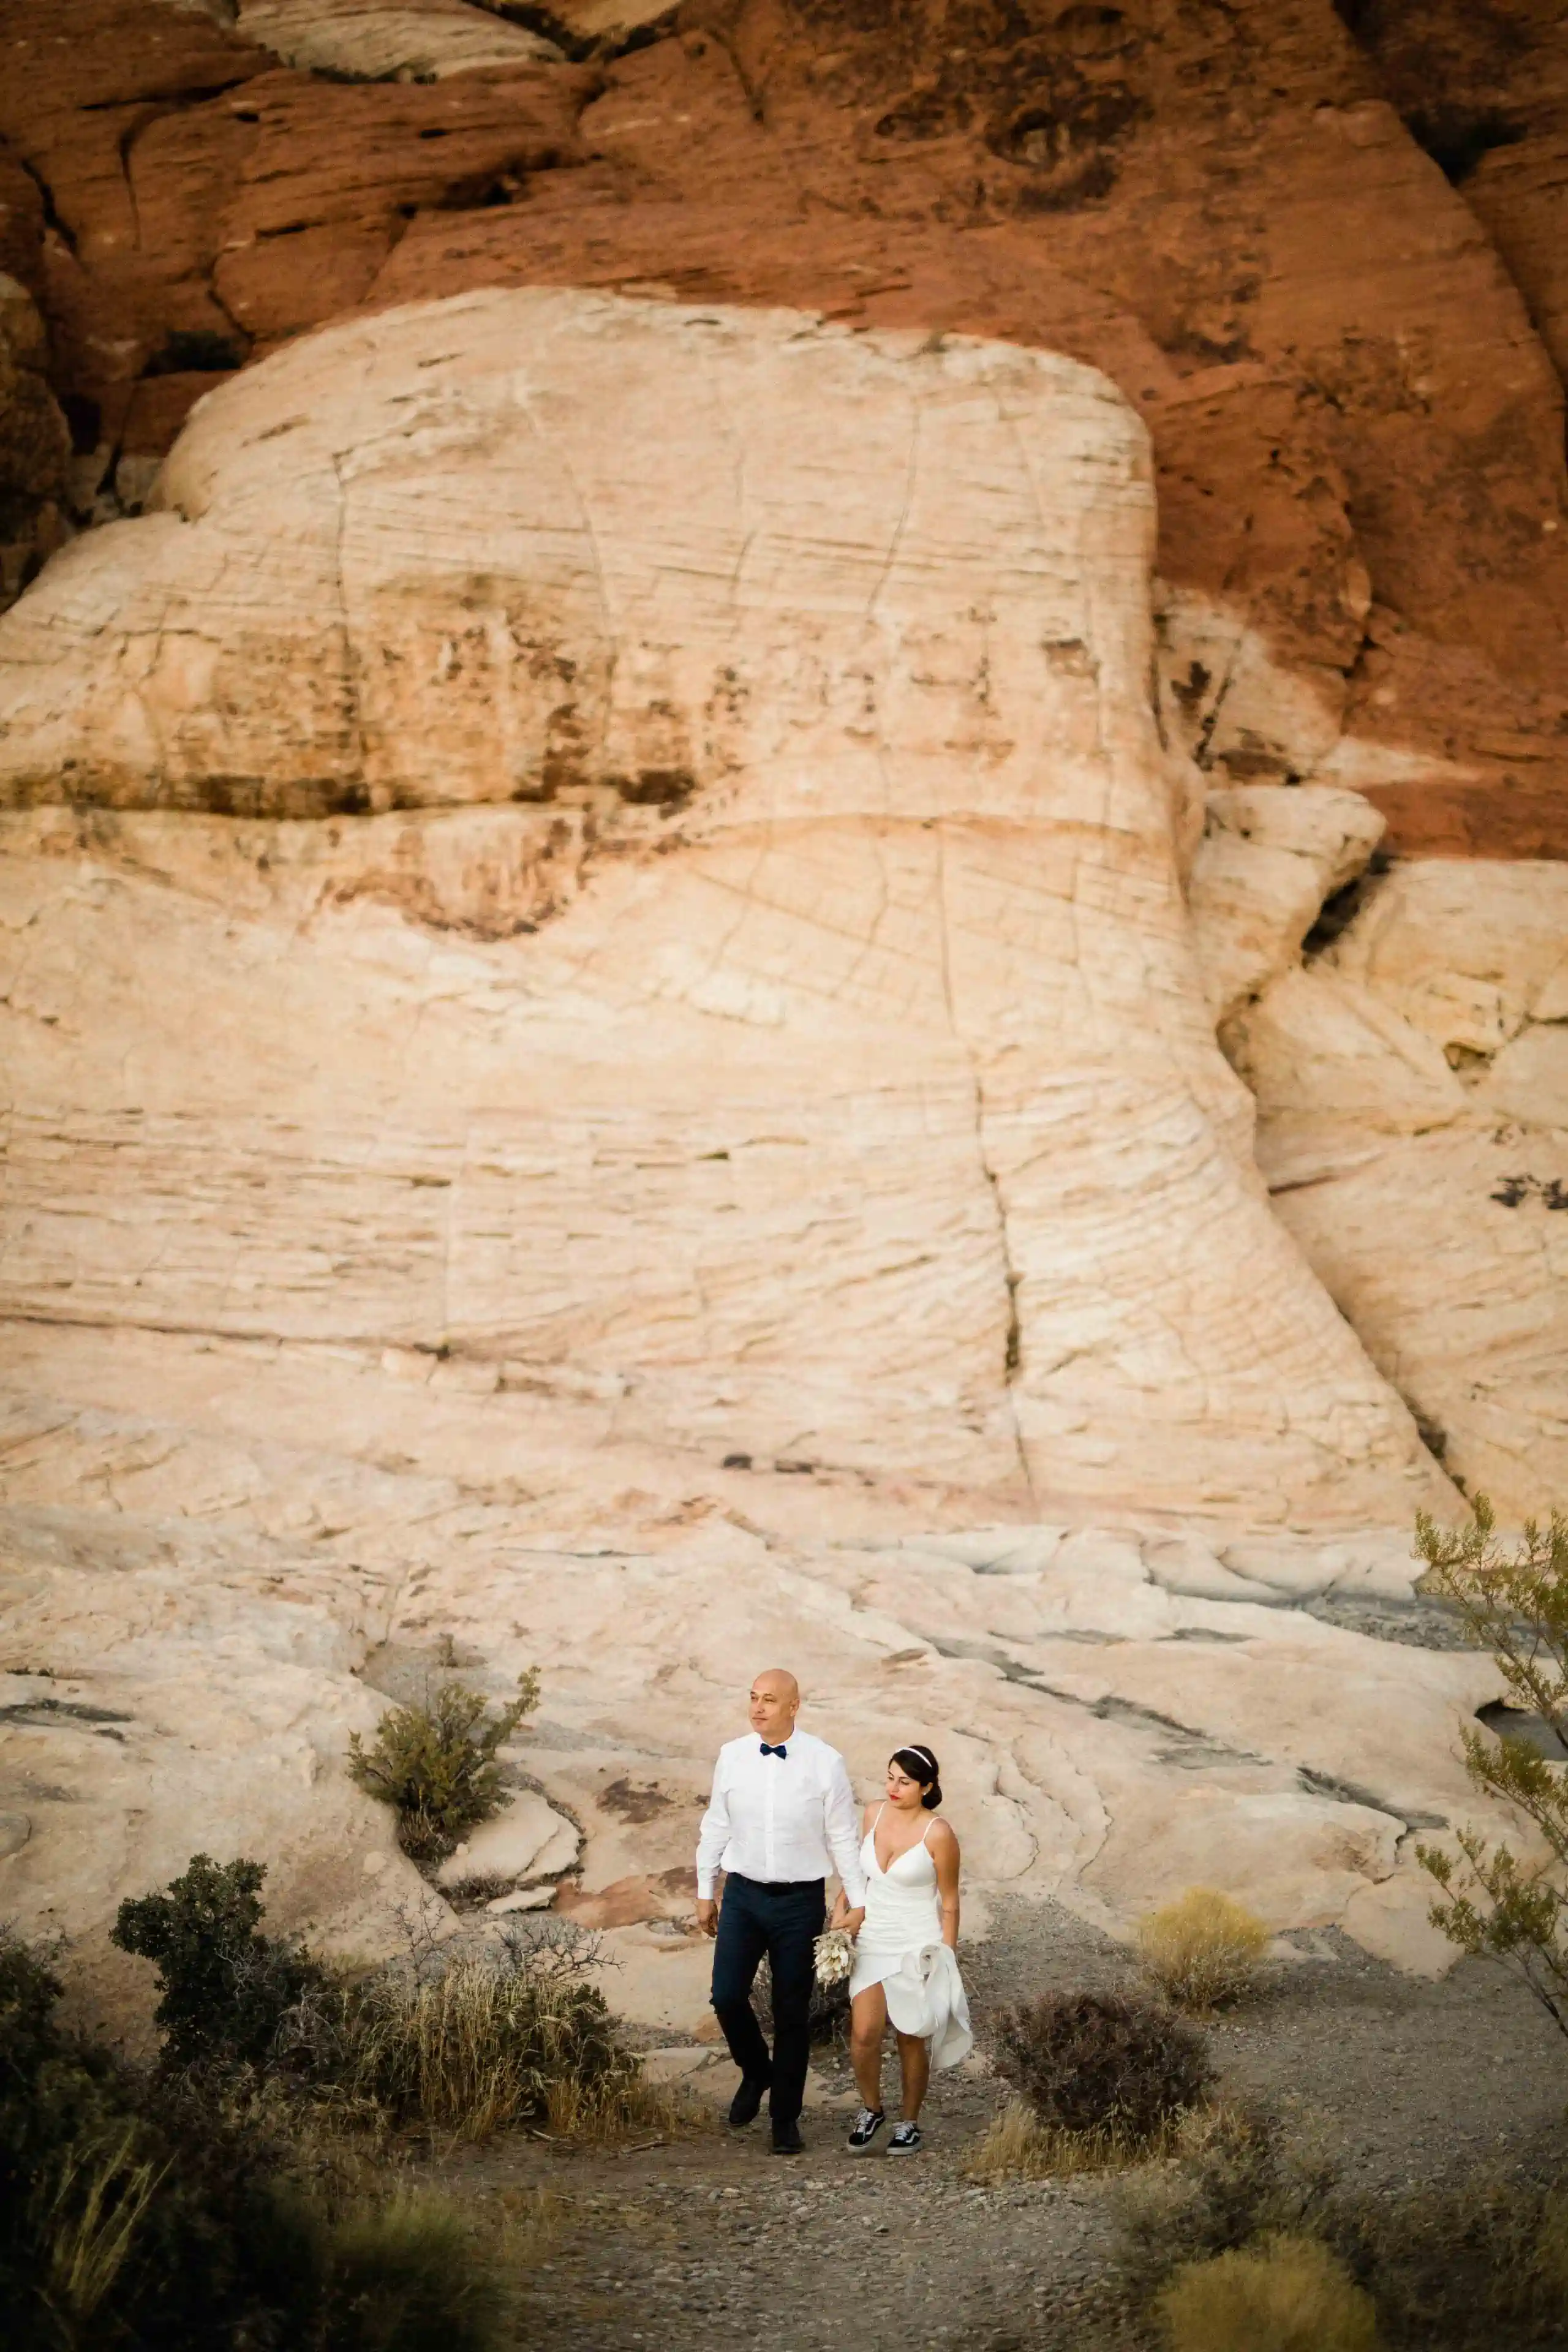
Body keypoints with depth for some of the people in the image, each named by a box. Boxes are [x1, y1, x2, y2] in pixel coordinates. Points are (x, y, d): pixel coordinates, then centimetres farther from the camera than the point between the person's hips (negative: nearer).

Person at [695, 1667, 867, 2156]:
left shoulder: (825, 1762, -8)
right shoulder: (731, 1757, 0)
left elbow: (843, 1837, -2)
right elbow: (716, 1827, 9)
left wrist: (857, 1901, 0)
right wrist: (705, 1892, 11)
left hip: (800, 1901, -2)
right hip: (743, 1895, 2)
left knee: (792, 2012, 5)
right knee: (727, 1996, -8)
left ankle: (786, 2119, 18)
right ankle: (756, 2072, 23)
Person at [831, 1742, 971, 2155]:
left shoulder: (937, 1834, -13)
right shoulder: (875, 1814, 1)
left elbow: (949, 1903, -6)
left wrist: (946, 1960, -6)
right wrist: (842, 1907, 9)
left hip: (919, 1946, -3)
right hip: (873, 1940, 4)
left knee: (912, 2037, 5)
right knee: (864, 2033, -9)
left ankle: (909, 2123, 23)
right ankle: (871, 2109, 15)